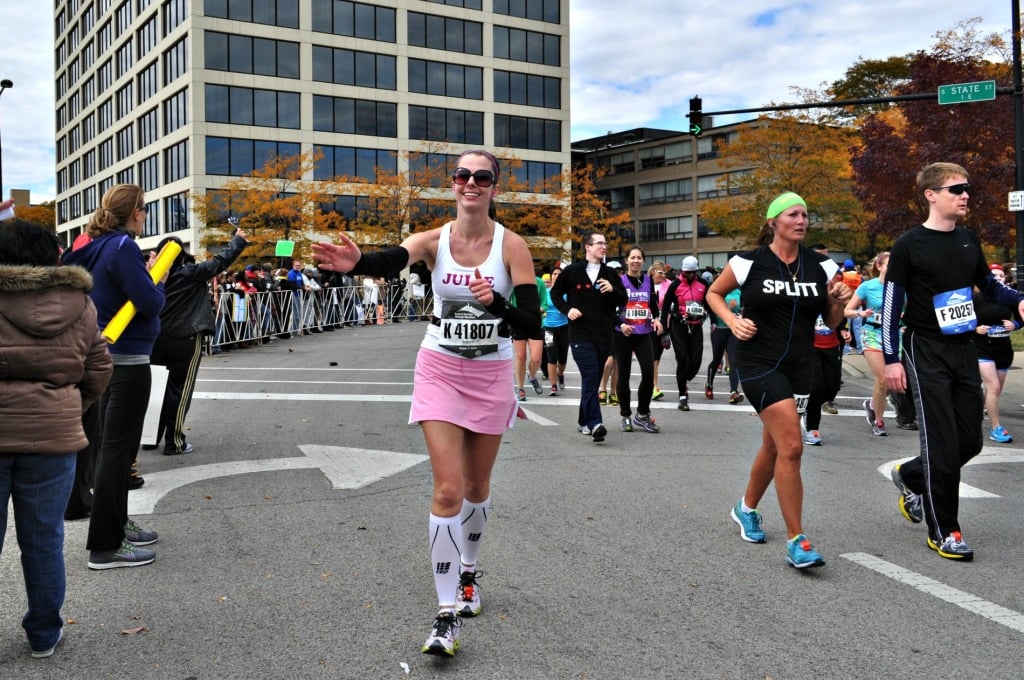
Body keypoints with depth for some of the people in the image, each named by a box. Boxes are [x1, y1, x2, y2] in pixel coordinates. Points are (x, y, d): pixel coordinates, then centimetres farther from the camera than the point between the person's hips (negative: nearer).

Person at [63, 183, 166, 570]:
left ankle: (115, 521, 33)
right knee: (117, 448, -4)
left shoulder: (99, 247, 9)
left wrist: (145, 275, 6)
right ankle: (105, 546, 2)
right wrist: (158, 280, -3)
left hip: (109, 356, 9)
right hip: (128, 359, -9)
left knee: (113, 444, 19)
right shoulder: (123, 247, -17)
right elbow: (150, 303, -20)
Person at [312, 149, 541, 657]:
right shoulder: (434, 240, -8)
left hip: (491, 374, 1)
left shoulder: (511, 245, -9)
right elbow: (391, 260, -31)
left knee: (477, 485, 14)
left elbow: (532, 322, -14)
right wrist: (357, 262, -54)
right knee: (448, 490, -8)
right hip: (441, 371, -1)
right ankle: (447, 614, -1)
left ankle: (467, 570, 41)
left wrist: (496, 303, -35)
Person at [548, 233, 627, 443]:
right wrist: (567, 310, -5)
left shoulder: (610, 274, 11)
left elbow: (623, 300, 12)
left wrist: (613, 289, -9)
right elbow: (555, 293, 11)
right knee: (590, 378, -16)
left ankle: (584, 420, 25)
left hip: (604, 335, 4)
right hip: (581, 334, -4)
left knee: (593, 380, 11)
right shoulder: (572, 271, 1)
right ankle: (595, 424, -21)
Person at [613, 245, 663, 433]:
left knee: (648, 373, -8)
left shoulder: (648, 280, 9)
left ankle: (642, 415, 10)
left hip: (644, 334, 3)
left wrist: (656, 319, -1)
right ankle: (625, 416, 17)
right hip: (622, 335, -3)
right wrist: (620, 324, -20)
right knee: (624, 375, 4)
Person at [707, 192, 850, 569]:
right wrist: (733, 321, -9)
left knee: (774, 446, 17)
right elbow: (713, 293, 6)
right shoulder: (749, 262, -8)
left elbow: (831, 321, 9)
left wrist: (839, 302, -12)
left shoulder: (819, 265, 3)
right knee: (791, 446, -16)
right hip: (758, 363, -5)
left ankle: (747, 509, 43)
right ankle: (796, 541, -8)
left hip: (798, 366, 5)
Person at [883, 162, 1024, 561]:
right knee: (942, 442, -6)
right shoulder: (910, 245, -9)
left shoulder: (968, 241, 8)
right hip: (927, 352, -6)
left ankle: (909, 476, 35)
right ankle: (943, 531, 7)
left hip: (963, 350, 6)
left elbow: (989, 285, 21)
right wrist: (891, 359, -12)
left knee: (970, 440, 9)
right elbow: (891, 305, -9)